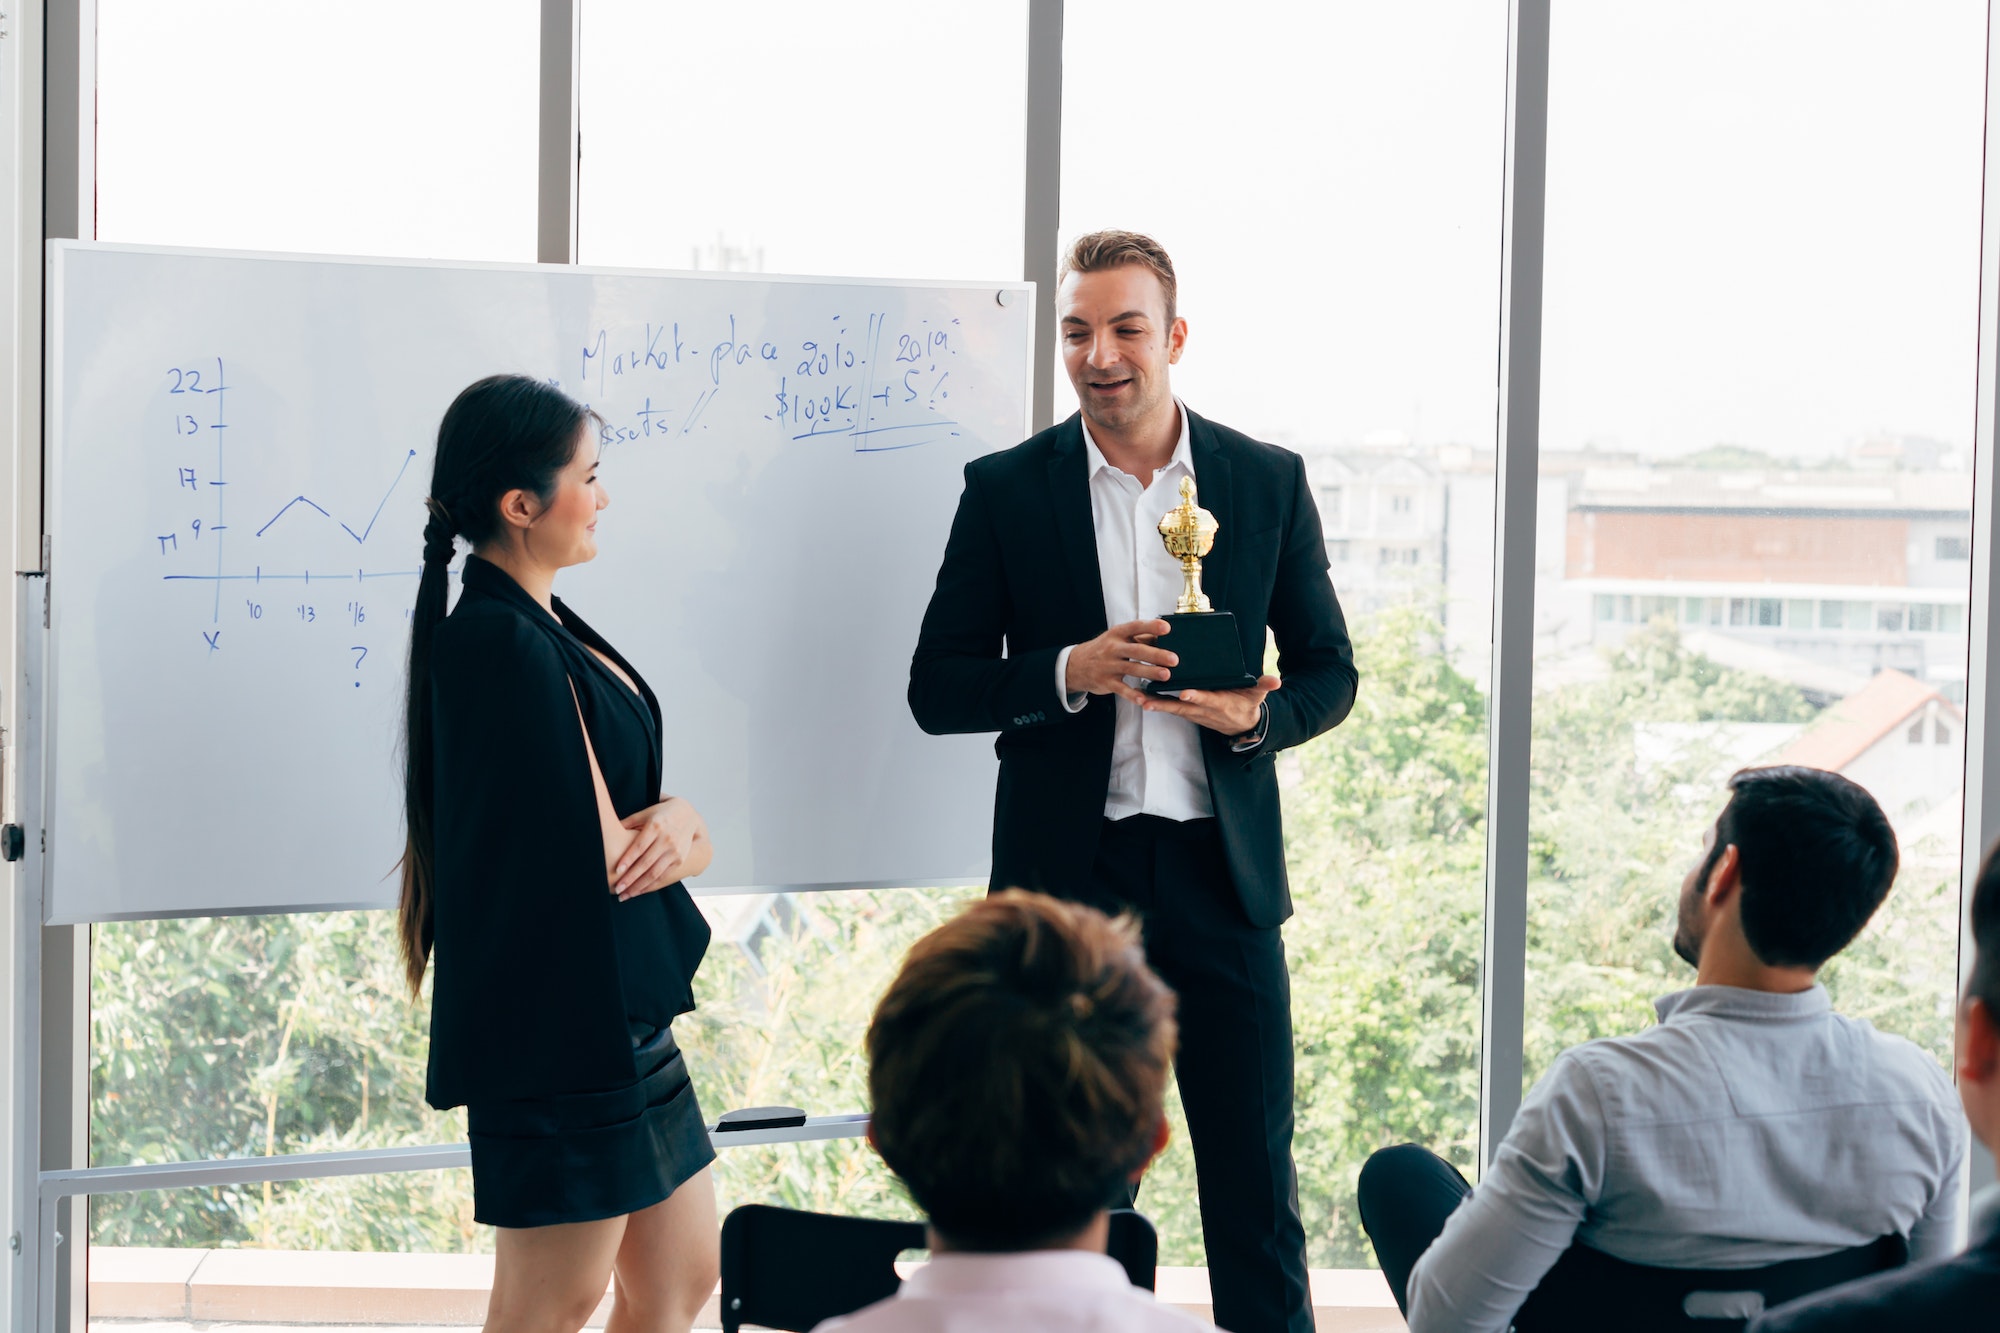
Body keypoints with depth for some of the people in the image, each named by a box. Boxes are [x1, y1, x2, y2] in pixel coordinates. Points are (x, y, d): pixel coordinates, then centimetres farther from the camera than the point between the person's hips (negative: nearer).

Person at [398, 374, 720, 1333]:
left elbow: (633, 826, 13)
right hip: (561, 1012, -10)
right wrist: (678, 830, 1)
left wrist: (671, 823, -10)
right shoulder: (502, 642, -19)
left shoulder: (548, 630, 12)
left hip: (624, 1008, 10)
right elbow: (601, 852, -20)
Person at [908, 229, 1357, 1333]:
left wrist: (1257, 716, -12)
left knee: (1255, 1180, 5)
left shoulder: (1269, 481, 5)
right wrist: (1068, 672, -17)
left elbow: (1329, 671, 10)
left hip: (1221, 870, 1)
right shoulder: (1006, 489, 2)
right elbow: (937, 688, 1)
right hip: (1067, 871, -1)